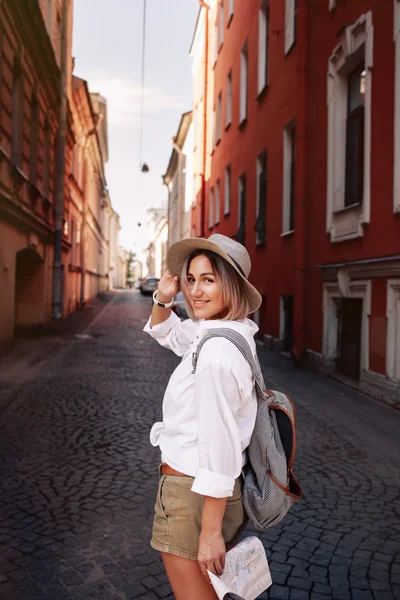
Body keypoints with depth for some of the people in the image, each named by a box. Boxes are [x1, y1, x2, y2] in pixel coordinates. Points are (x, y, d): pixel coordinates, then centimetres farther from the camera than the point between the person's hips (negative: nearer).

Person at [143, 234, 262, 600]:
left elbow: (219, 444, -25)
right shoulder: (219, 332, 3)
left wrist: (211, 531, -19)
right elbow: (165, 332, 21)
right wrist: (162, 299, 1)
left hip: (195, 496, -9)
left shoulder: (217, 351, -25)